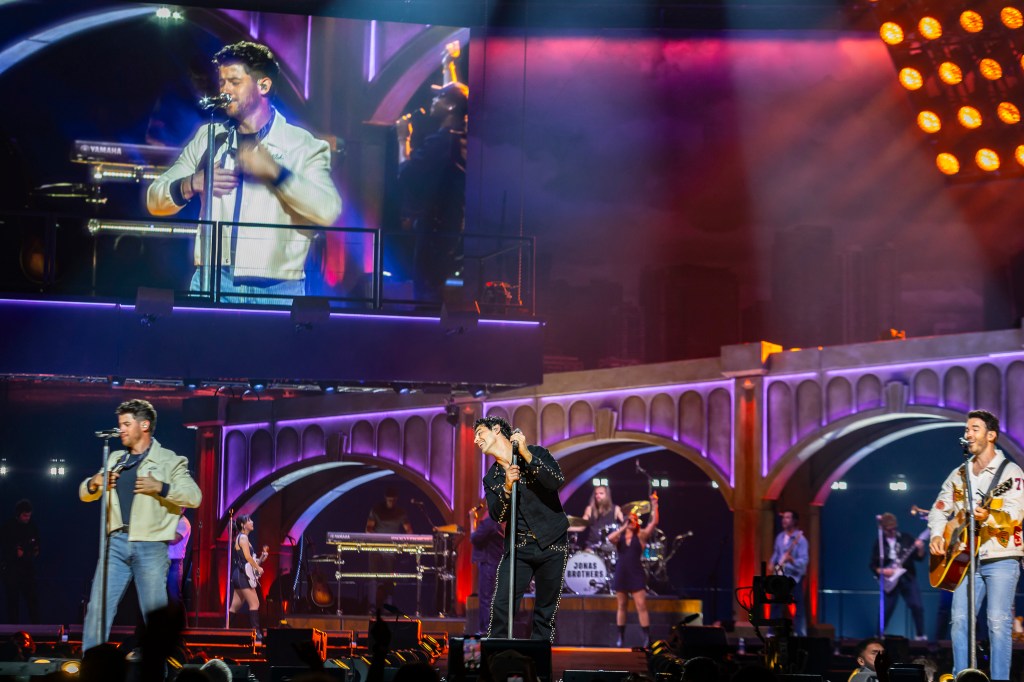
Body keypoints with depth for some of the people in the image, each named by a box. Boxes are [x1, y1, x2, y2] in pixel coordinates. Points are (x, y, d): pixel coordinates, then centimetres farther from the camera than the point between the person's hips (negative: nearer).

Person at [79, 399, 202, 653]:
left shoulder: (169, 461, 2)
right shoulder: (115, 459, 18)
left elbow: (194, 496, -7)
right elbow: (85, 494, 20)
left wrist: (161, 488, -19)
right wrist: (94, 482, -2)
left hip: (151, 546, -4)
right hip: (116, 543, 4)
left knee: (155, 612, 0)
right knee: (98, 607, -3)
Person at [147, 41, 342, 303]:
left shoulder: (303, 145, 2)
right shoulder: (208, 138, 13)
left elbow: (329, 210, -13)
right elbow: (155, 200, 12)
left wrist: (274, 172, -20)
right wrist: (191, 185, -8)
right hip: (212, 284, 3)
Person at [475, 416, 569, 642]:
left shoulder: (536, 453, 0)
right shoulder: (491, 478, 9)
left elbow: (558, 481, -17)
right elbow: (497, 516, -3)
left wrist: (526, 455, -22)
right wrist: (507, 488, -21)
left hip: (551, 546, -2)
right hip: (518, 547, 2)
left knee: (546, 611, 1)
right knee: (501, 606, -11)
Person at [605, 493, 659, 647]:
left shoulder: (641, 535, 3)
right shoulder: (619, 536, 7)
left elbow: (654, 523, -8)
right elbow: (610, 538, -15)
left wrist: (654, 506, -13)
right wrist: (623, 528, -13)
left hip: (636, 574, -3)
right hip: (621, 574, 3)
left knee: (641, 606, -8)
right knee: (620, 606, 7)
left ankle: (647, 637, -9)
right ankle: (620, 637, 12)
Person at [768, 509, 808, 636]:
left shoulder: (800, 539, -12)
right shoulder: (780, 537, 10)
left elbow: (804, 560, -18)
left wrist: (792, 560, -36)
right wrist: (772, 563, 4)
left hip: (794, 576, -6)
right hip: (780, 576, 7)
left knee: (798, 606, -4)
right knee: (775, 604, 8)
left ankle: (800, 635, -1)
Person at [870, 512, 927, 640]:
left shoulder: (906, 538, 0)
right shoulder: (879, 543, 1)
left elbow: (919, 558, 0)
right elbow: (872, 565, 4)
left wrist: (920, 549, -20)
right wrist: (882, 571, -14)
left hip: (908, 578, 0)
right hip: (890, 580, 0)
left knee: (917, 606, -9)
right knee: (886, 609, -1)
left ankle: (921, 635, 1)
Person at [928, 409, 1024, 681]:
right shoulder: (958, 474, 15)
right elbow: (939, 510, 19)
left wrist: (988, 516, -35)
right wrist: (937, 536, -1)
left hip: (1001, 558, -5)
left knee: (998, 622, -11)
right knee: (959, 620, -2)